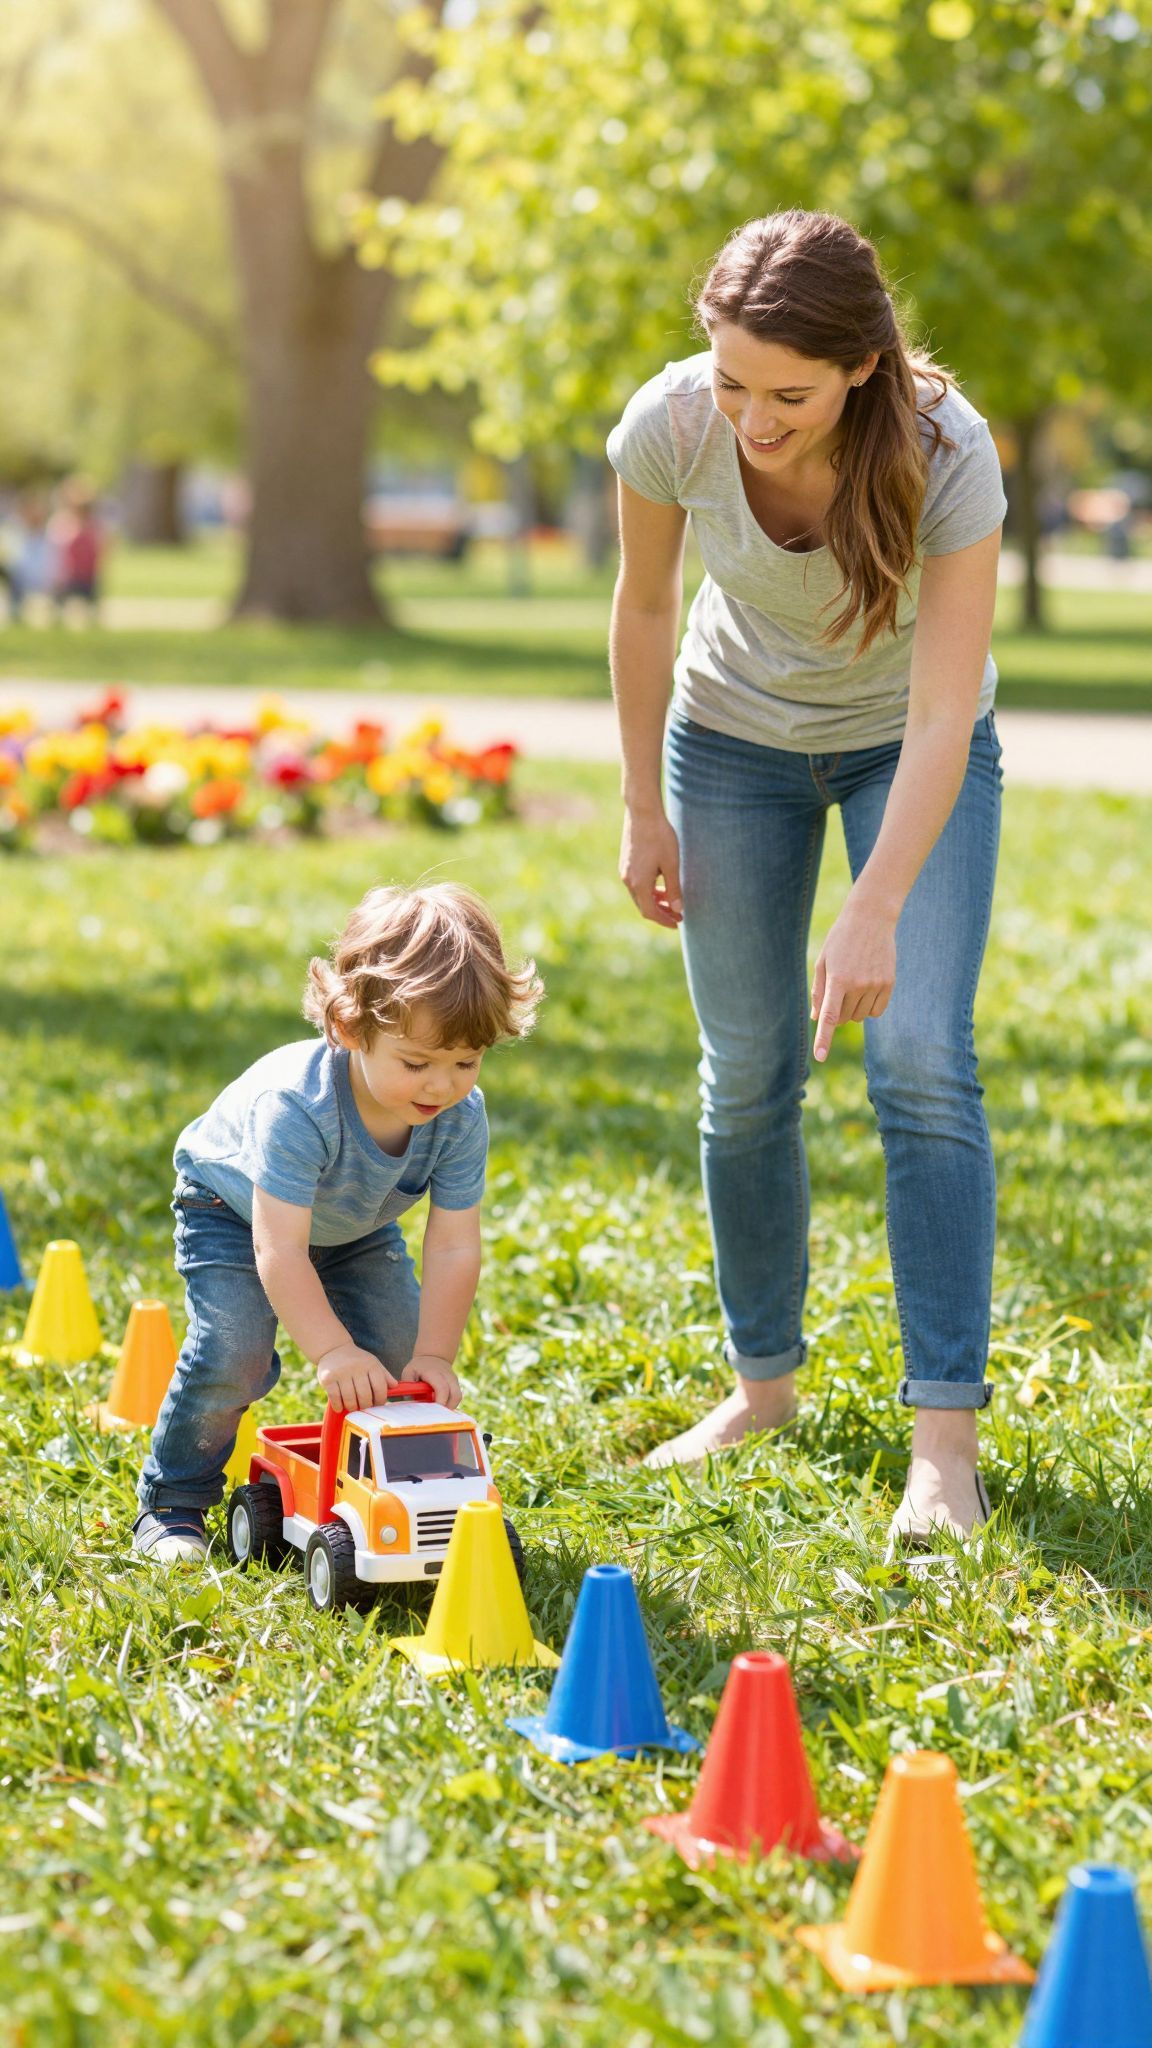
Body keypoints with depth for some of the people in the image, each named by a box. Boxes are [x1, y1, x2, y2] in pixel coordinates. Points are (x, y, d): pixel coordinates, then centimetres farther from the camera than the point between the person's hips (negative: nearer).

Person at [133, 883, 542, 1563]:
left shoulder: (462, 1117, -29)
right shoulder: (297, 1105, -44)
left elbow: (454, 1250, -25)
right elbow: (280, 1252, -45)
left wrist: (434, 1356, -33)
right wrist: (333, 1352, -51)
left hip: (354, 1226, 5)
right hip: (234, 1210, -5)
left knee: (399, 1350, -7)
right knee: (233, 1352, -21)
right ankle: (173, 1502, -3)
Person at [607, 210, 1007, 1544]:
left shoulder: (945, 455, -33)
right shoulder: (671, 427, -26)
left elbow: (945, 715, -34)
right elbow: (644, 609, -7)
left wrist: (876, 910, -42)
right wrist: (644, 809, -2)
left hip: (909, 746, -2)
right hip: (735, 739, 2)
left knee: (920, 1062, -14)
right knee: (746, 1077, 2)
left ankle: (945, 1436, -14)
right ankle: (763, 1384, 19)